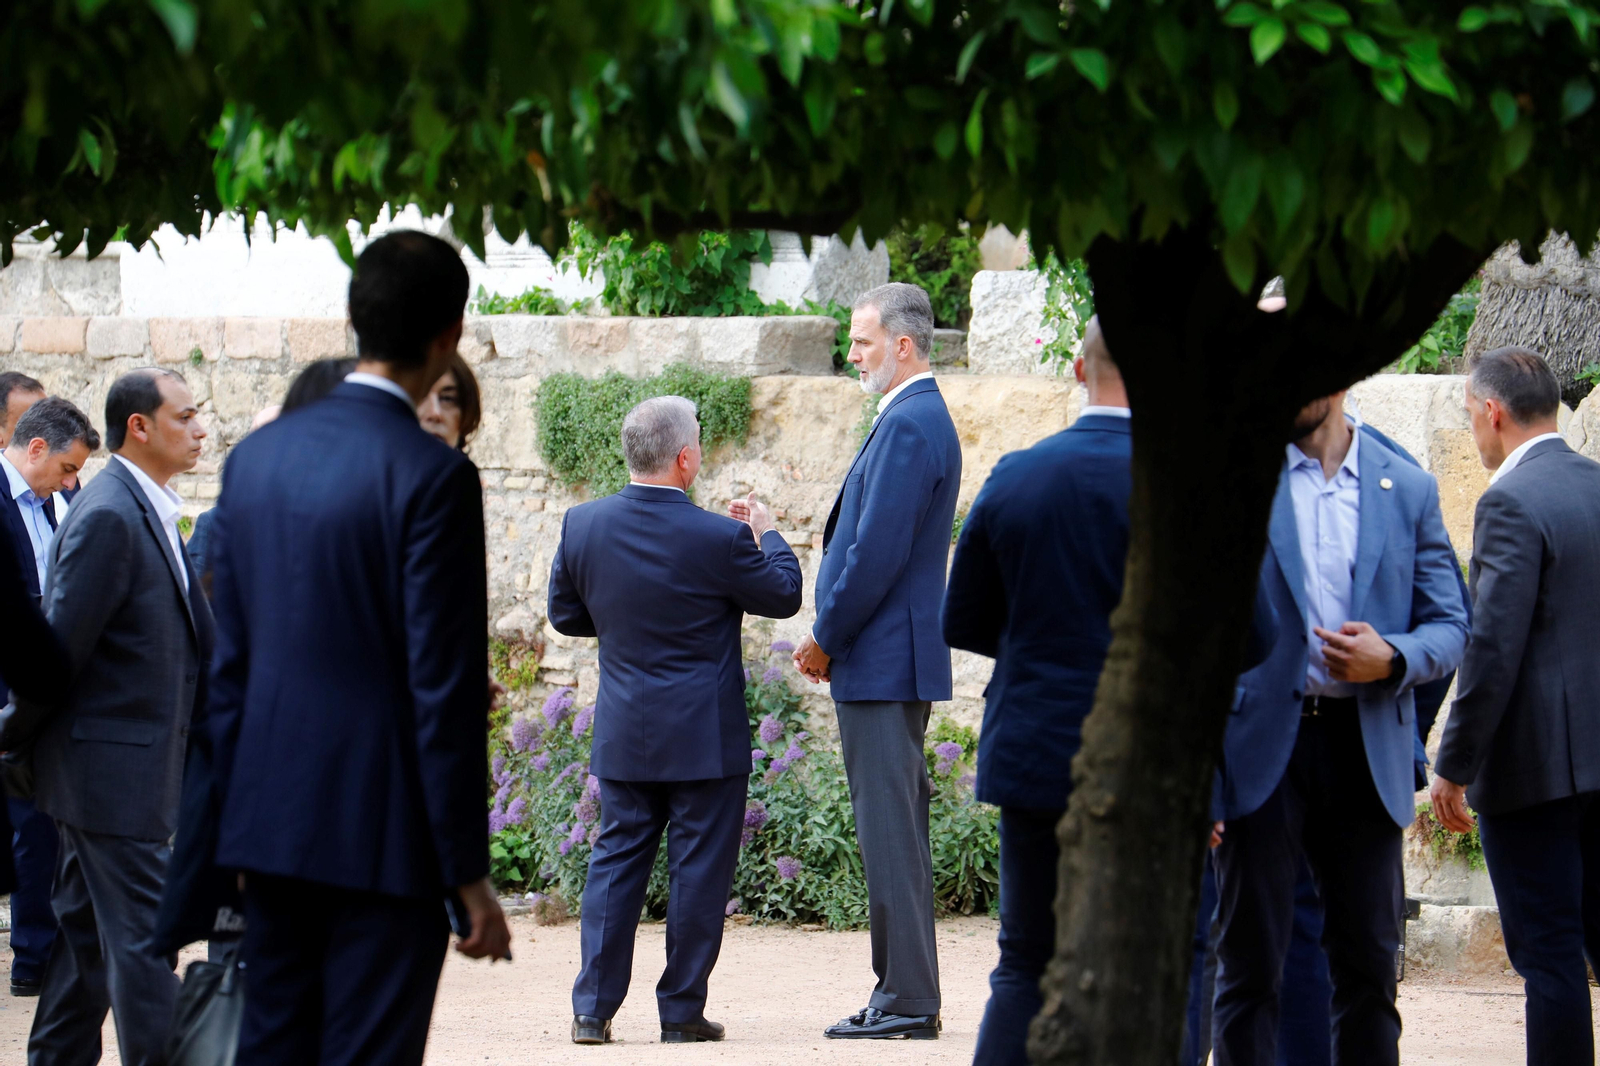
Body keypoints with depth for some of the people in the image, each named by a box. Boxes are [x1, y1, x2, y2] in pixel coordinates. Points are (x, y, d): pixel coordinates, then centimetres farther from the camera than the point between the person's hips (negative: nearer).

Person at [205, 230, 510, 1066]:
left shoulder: (255, 456, 7)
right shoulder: (431, 476, -14)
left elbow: (228, 663, 12)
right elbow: (444, 689, -14)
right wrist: (468, 874, -9)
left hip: (269, 830, 6)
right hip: (381, 838, -6)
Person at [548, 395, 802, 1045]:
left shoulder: (582, 525, -3)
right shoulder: (718, 539, -17)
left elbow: (564, 614, 10)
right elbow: (784, 595, -1)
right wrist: (766, 532, 15)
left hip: (622, 735, 5)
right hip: (704, 739, -4)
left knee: (616, 860, 11)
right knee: (699, 869, 4)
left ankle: (593, 1009, 8)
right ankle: (682, 1013, 8)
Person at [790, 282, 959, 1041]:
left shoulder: (908, 425, -16)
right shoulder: (919, 418, 17)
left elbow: (878, 551, -20)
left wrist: (825, 639, -10)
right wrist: (832, 636, 14)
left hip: (882, 662, -11)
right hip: (892, 660, 11)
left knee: (891, 831, -8)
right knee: (893, 829, 12)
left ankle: (908, 1001, -7)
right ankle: (903, 994, 16)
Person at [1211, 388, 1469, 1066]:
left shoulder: (1407, 488, 8)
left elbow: (1449, 627, 10)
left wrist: (1393, 657, -13)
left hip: (1367, 752, 2)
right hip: (1261, 748, -2)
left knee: (1369, 966, 6)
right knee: (1249, 969, 1)